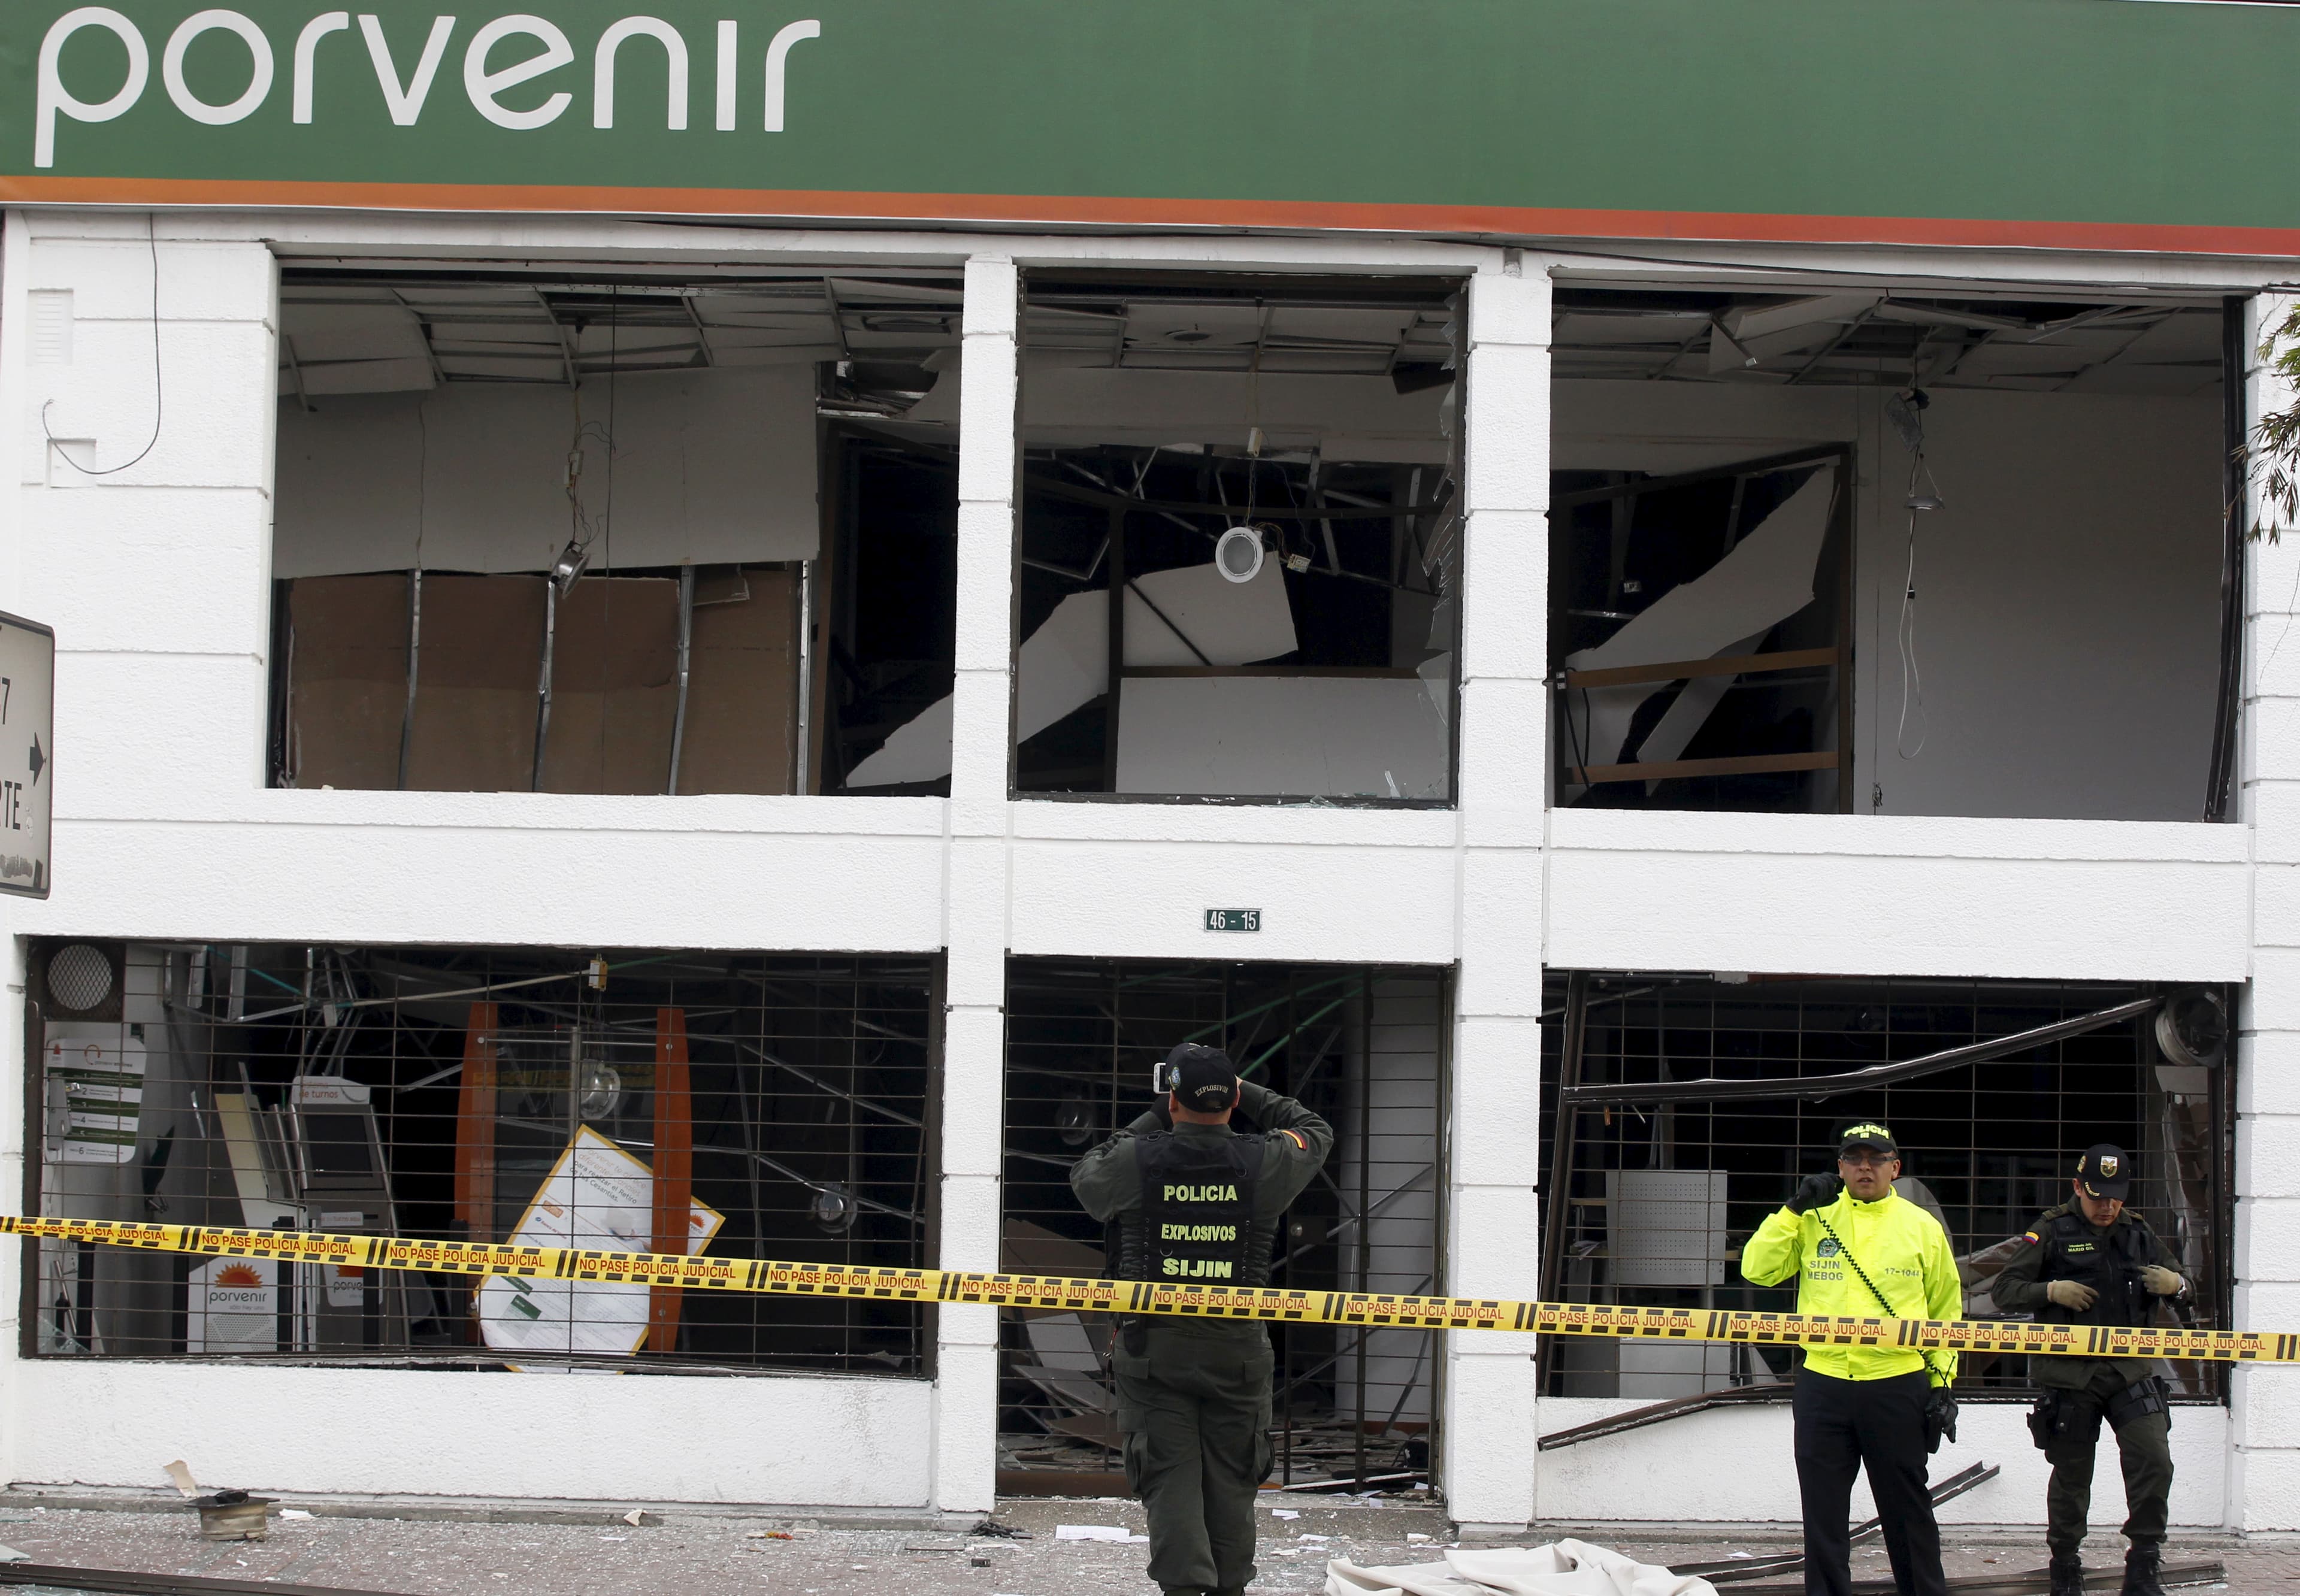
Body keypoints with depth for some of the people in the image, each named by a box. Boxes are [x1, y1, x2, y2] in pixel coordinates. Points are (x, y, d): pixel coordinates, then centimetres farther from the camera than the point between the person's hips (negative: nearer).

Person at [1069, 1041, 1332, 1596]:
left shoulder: (1135, 1160, -9)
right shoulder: (1264, 1163, -5)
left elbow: (1084, 1176, 14)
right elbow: (1316, 1131, 17)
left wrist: (1153, 1122, 16)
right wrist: (1242, 1092, 21)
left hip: (1153, 1350, -1)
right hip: (1237, 1349, 1)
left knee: (1171, 1479, 0)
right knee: (1230, 1481, 12)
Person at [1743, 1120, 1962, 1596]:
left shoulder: (1922, 1227, 6)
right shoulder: (1814, 1221, 8)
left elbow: (1945, 1311, 8)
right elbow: (1758, 1269, -1)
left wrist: (1942, 1385, 3)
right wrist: (1795, 1210, -8)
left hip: (1898, 1386, -1)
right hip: (1823, 1387, 1)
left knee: (1907, 1512, 6)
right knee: (1823, 1513, 5)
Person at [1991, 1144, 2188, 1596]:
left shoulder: (2138, 1232, 10)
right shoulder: (2052, 1232, -1)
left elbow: (2177, 1281, 21)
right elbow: (2003, 1291, -3)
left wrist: (2173, 1284, -4)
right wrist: (2050, 1291, -20)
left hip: (2130, 1370, 3)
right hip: (2069, 1376, -3)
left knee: (2154, 1463, -11)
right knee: (2071, 1478, 5)